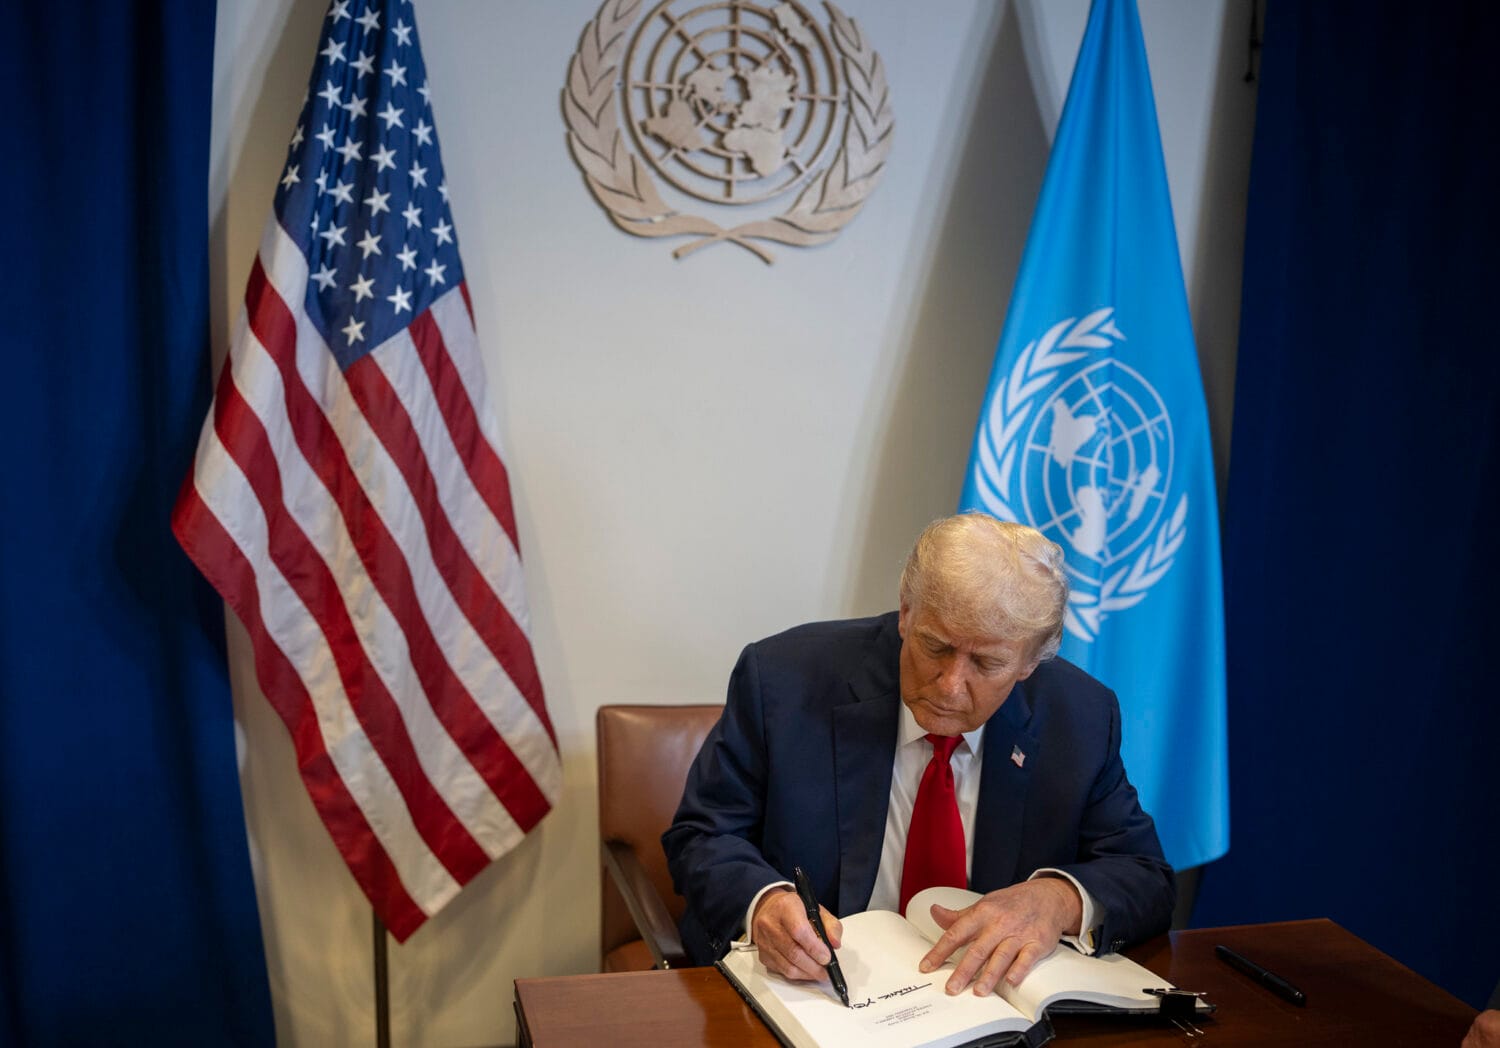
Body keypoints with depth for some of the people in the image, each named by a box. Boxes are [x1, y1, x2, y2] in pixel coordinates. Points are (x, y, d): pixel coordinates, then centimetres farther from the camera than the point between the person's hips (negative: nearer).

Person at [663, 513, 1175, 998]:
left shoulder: (1081, 717, -5)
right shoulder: (781, 676, -11)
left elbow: (1147, 878, 1)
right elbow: (701, 836, -5)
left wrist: (1062, 900, -22)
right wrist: (762, 901, -27)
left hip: (984, 1005, 2)